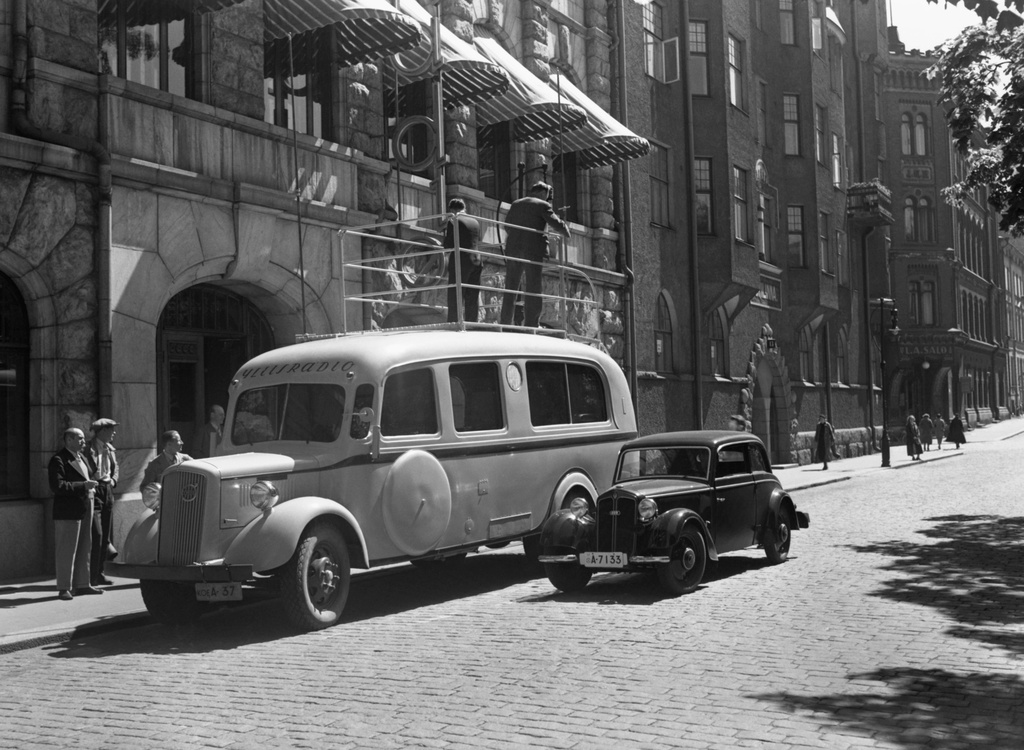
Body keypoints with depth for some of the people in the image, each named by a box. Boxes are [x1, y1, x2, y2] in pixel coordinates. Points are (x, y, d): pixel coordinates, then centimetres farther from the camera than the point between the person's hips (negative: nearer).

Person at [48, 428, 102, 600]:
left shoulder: (83, 456, 14)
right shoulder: (58, 460, -12)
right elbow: (57, 486, -23)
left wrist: (92, 486, 11)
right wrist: (83, 486, -23)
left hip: (86, 508, 9)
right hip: (68, 511, -9)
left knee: (84, 549, 15)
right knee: (66, 551, -4)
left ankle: (82, 584, 24)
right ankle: (63, 588, 2)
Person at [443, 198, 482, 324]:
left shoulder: (454, 221, -6)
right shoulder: (475, 222, 11)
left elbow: (448, 245, -7)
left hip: (460, 261, -6)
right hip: (476, 261, 6)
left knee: (455, 296, -5)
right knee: (473, 296, 9)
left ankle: (453, 324, -10)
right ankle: (471, 324, 10)